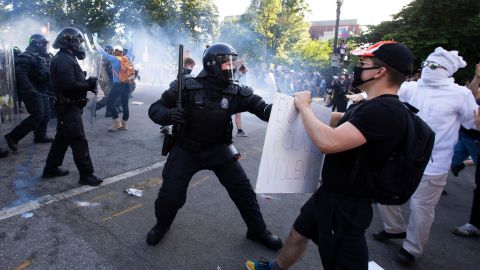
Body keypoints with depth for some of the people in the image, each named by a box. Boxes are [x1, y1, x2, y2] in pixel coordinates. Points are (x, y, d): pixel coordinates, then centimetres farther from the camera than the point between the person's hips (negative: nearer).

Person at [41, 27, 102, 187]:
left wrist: (87, 83, -1)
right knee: (79, 141, -7)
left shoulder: (66, 58, 15)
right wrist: (89, 85, -17)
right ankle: (86, 174, -1)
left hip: (67, 106, 11)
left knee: (62, 138, 19)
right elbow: (70, 85, -28)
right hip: (69, 107, -11)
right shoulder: (64, 61, -18)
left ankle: (51, 169, 30)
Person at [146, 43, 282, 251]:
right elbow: (155, 109, -10)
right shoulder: (187, 87, -18)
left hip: (218, 149, 3)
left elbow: (262, 108, -16)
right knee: (170, 195, -2)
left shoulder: (235, 92, -11)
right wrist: (168, 115, -34)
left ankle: (258, 230, 27)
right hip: (185, 150, -2)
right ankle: (162, 225, 35)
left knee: (243, 189, 4)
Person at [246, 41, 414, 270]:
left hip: (346, 204, -10)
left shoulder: (385, 111, -26)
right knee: (298, 234, 26)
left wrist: (304, 106, -20)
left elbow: (328, 142, -36)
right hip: (329, 192, 10)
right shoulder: (372, 106, 7)